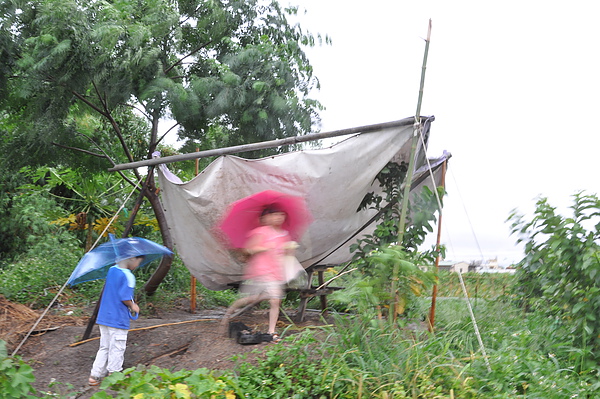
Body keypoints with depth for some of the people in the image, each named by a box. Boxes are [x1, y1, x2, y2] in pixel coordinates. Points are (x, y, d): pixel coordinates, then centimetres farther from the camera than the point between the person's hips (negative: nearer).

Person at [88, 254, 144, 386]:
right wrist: (133, 306, -3)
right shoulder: (128, 276, -18)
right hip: (118, 320, -8)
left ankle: (95, 375, 20)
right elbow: (125, 298, -22)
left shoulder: (111, 270, 8)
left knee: (104, 347, 17)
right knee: (117, 349, 5)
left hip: (103, 317, 8)